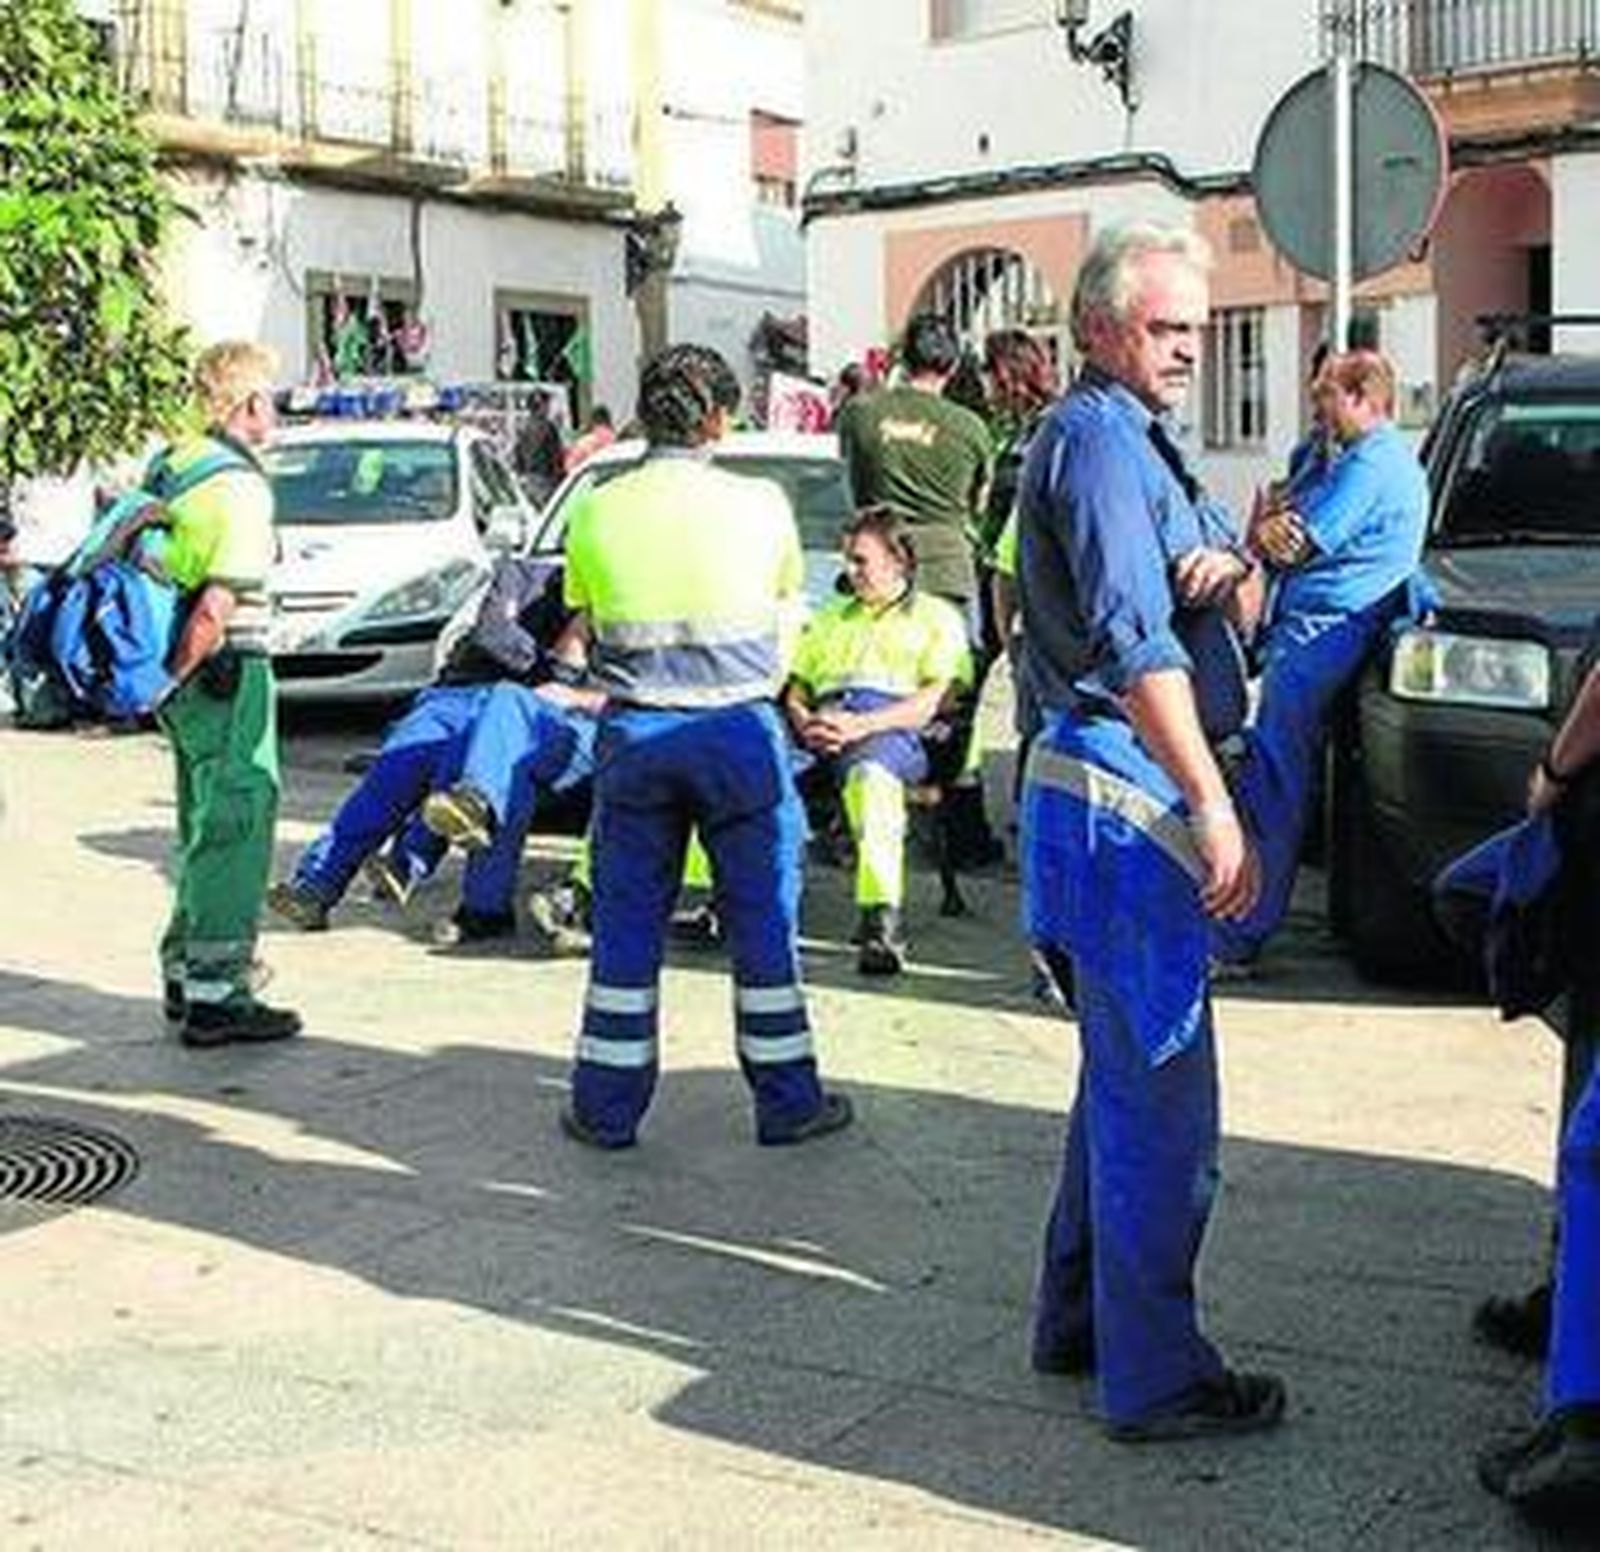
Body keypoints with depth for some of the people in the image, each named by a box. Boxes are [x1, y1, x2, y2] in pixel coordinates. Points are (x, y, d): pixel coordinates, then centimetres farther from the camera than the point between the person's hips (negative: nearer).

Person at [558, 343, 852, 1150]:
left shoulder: (597, 510, -1)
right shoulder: (761, 505, -4)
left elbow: (586, 622, 10)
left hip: (634, 733, 2)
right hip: (740, 728, -1)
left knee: (626, 922, 9)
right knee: (763, 918, 9)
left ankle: (608, 1105, 16)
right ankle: (787, 1100, 17)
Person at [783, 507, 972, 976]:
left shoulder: (936, 617, 23)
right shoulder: (831, 617, 39)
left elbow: (935, 698, 6)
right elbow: (796, 687, 28)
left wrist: (862, 725, -11)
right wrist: (803, 721, 1)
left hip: (891, 724, -4)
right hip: (823, 721, 4)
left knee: (871, 774, -42)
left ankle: (881, 919, -56)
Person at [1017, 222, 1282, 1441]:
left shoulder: (1141, 438, 20)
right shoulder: (1097, 436, -12)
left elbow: (1242, 606, 16)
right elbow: (1134, 642, -23)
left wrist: (1230, 571, -8)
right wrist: (1216, 807, -27)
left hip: (1120, 796, 11)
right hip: (1122, 799, -11)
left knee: (1127, 1077, 18)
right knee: (1163, 1099, -5)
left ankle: (1080, 1321, 29)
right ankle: (1156, 1380, 3)